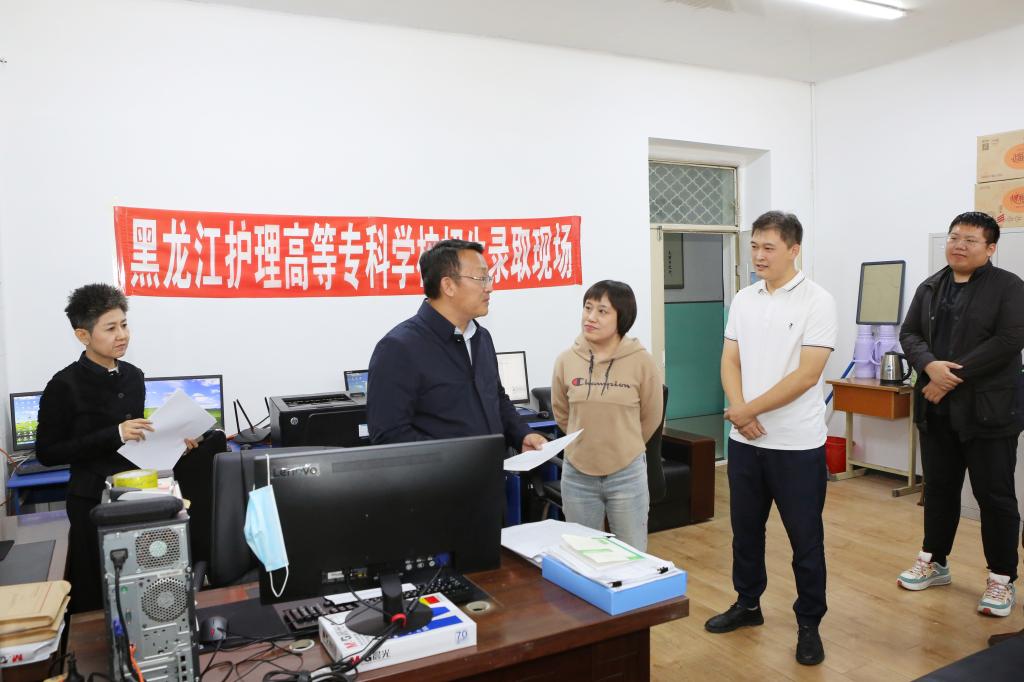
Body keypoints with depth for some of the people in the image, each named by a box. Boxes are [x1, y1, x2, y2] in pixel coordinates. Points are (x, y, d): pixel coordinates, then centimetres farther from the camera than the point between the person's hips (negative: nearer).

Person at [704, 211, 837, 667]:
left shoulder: (817, 301, -10)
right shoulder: (743, 300, 7)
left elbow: (807, 375, -16)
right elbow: (730, 362, 5)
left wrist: (750, 408, -13)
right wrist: (739, 411, -12)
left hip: (797, 444, -5)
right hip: (745, 440, 5)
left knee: (805, 540, 8)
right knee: (745, 530, 17)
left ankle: (809, 625, 24)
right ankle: (747, 604, 36)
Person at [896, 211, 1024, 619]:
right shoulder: (929, 288, 11)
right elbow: (909, 333, 6)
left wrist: (954, 377, -18)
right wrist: (930, 366, -14)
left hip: (988, 411, -5)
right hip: (937, 410, 5)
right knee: (939, 489, 15)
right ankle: (934, 562, 29)